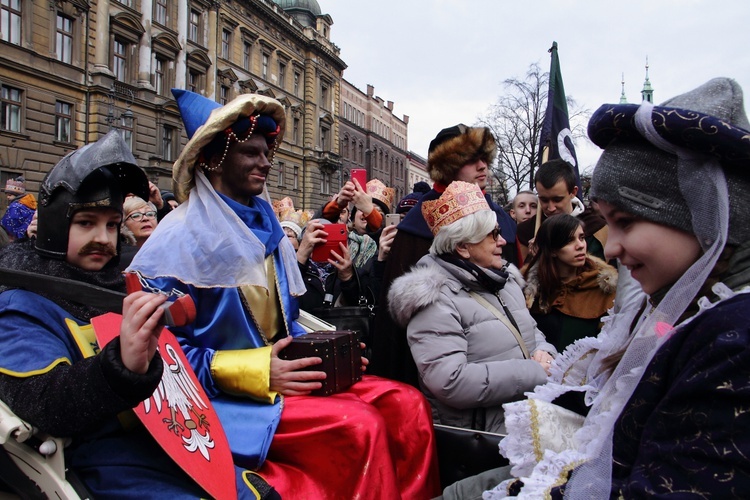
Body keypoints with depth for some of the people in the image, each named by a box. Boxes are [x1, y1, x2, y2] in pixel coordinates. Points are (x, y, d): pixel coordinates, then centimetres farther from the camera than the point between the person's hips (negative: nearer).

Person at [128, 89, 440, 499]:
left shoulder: (266, 229, 13)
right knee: (359, 426, -27)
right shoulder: (181, 237, -9)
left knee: (408, 404, -12)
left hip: (278, 376, 7)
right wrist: (256, 373, -21)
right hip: (225, 396, -7)